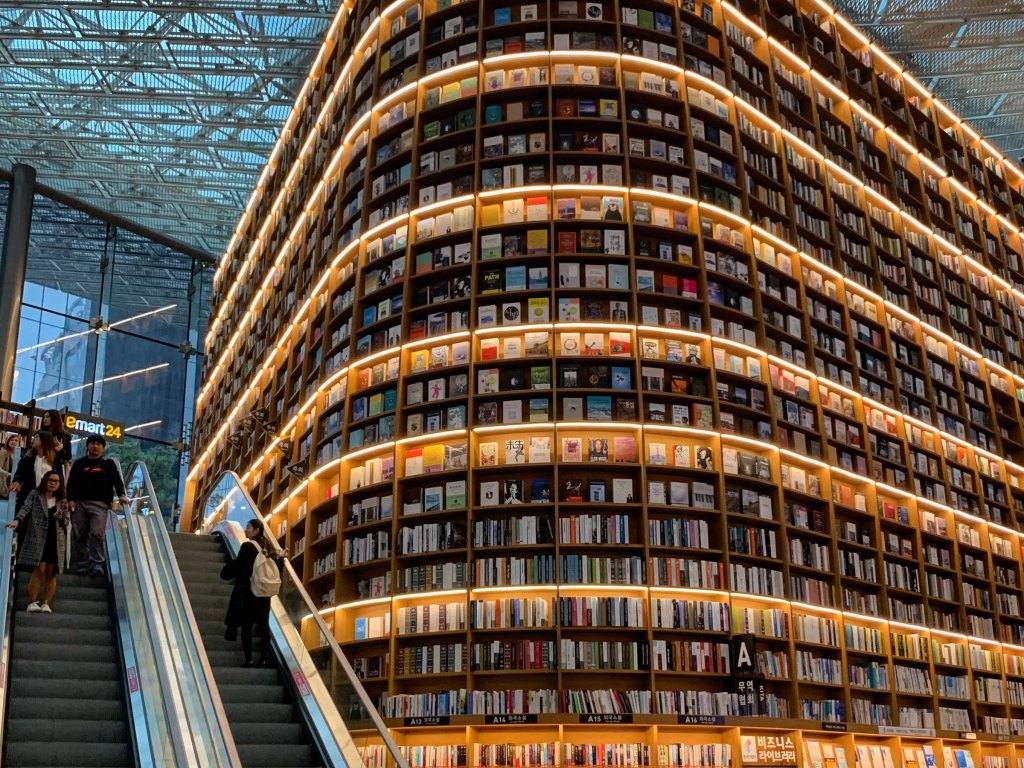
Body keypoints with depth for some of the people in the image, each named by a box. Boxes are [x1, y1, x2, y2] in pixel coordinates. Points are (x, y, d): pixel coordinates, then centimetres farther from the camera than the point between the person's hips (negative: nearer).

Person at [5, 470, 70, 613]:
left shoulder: (62, 501, 15)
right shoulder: (34, 495, 10)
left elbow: (67, 521, 15)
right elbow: (25, 508, -6)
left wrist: (61, 518, -8)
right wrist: (17, 520, -24)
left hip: (56, 540, 3)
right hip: (37, 538, -3)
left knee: (51, 573, -1)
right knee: (39, 570, -12)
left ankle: (46, 603, 4)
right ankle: (32, 602, -5)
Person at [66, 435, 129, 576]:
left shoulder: (108, 464, 12)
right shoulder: (79, 463, 15)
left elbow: (117, 480, 1)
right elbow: (71, 482, 10)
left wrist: (121, 494, -15)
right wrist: (70, 499, -4)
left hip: (99, 503, -2)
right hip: (79, 503, 2)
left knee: (96, 533, -15)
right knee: (80, 536, 2)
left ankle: (97, 564, -17)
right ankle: (83, 565, 7)